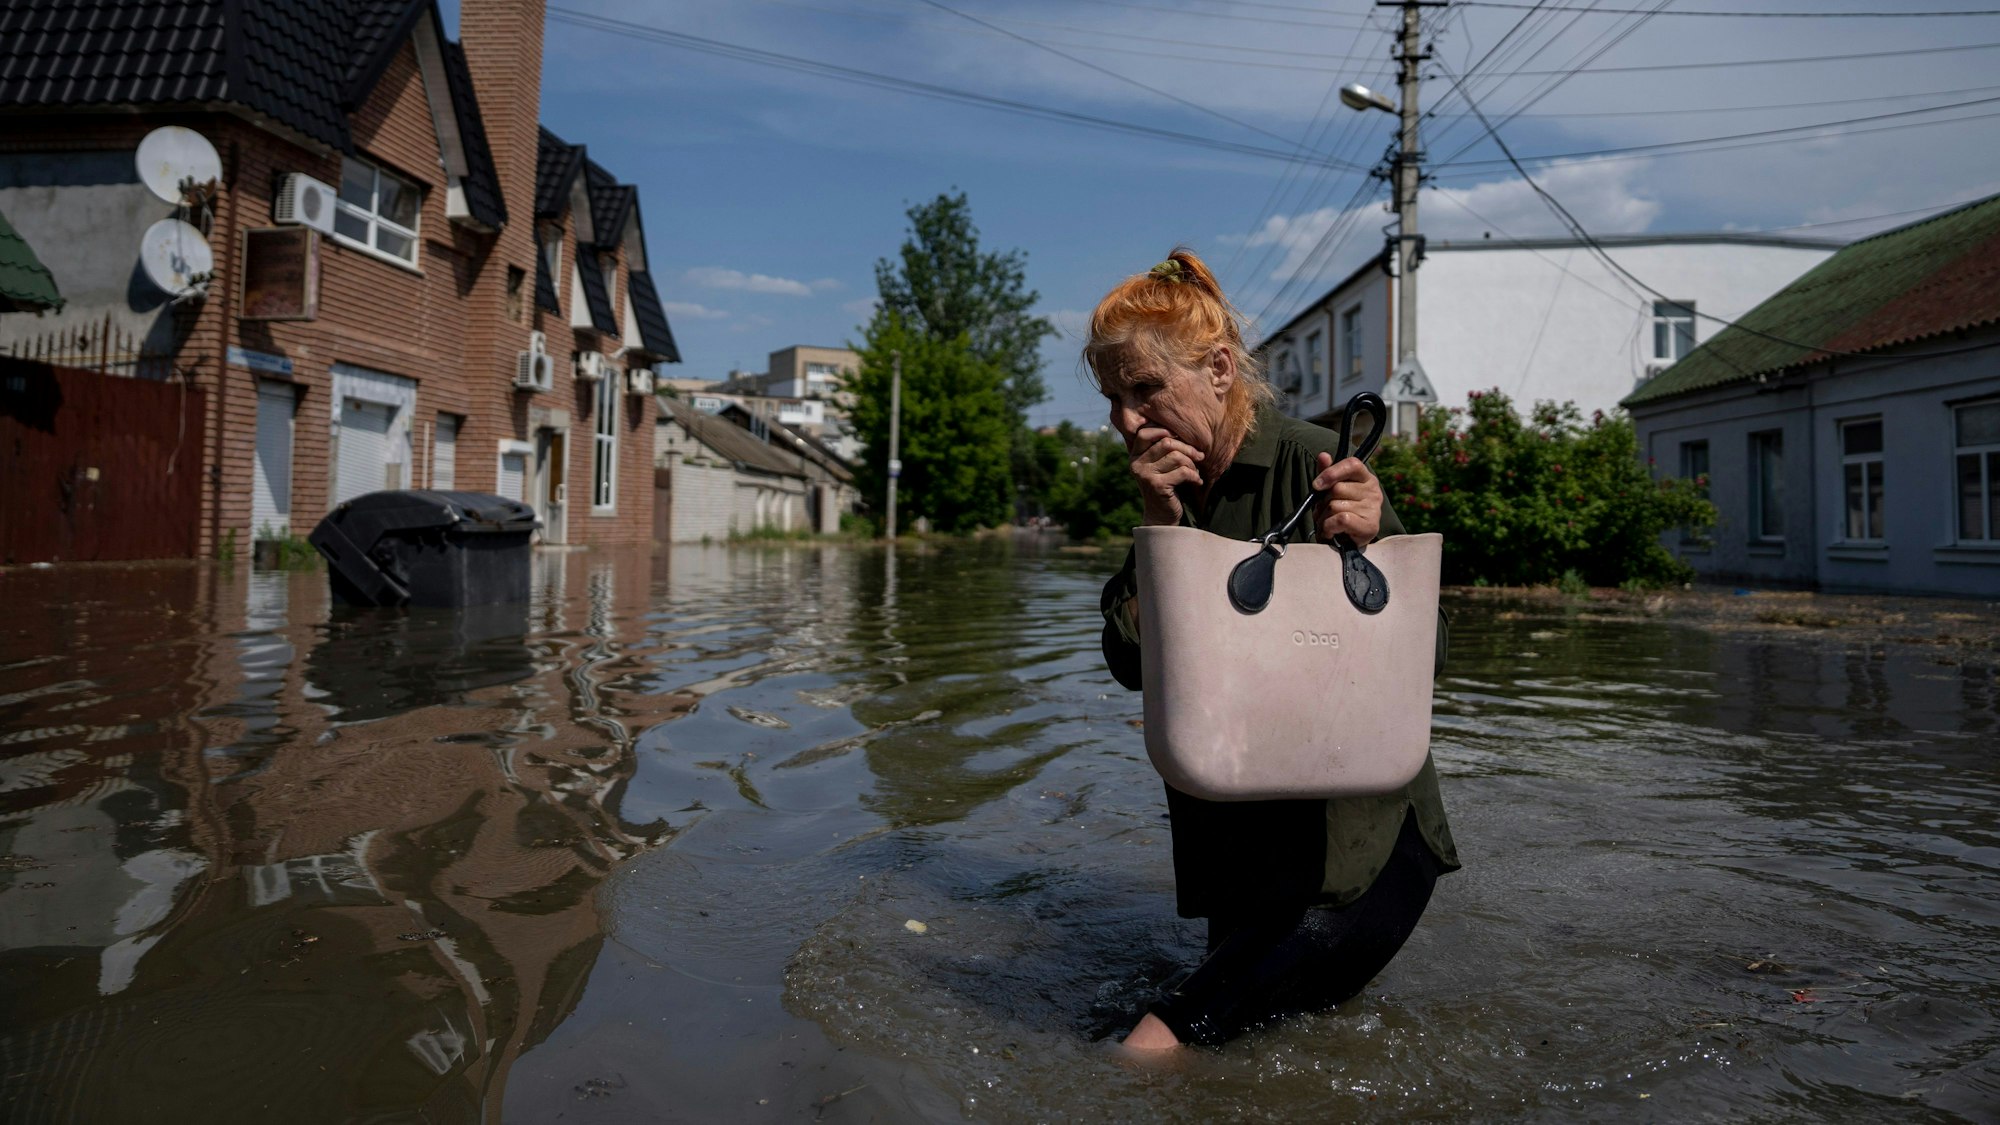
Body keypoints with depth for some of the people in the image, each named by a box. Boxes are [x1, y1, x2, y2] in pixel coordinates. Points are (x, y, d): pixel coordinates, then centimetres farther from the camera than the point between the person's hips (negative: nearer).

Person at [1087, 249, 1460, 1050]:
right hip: (1238, 825, 5)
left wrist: (1369, 547, -35)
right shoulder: (1165, 490, 2)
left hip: (1360, 818, -5)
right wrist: (1160, 528, -16)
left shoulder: (1311, 464, -16)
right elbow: (1131, 665, -6)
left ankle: (1168, 1032, -12)